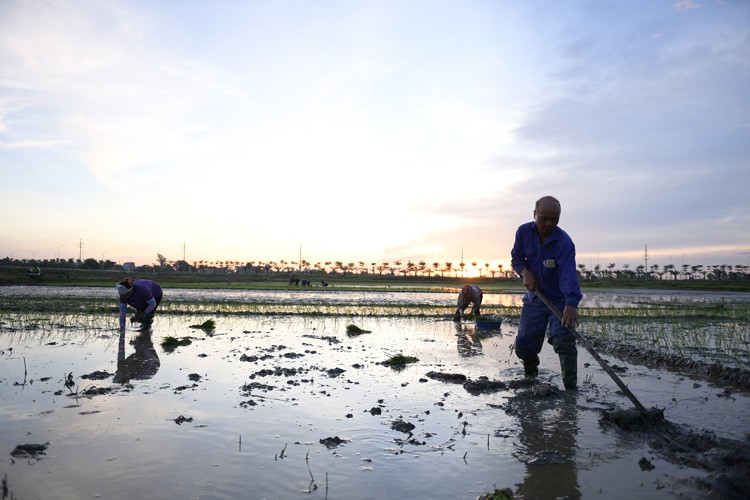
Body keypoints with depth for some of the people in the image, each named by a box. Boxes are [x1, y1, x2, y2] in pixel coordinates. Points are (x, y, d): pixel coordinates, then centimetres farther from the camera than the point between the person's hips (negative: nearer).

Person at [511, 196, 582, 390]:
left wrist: (571, 304, -49)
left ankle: (570, 387, -9)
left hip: (560, 300, -4)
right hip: (534, 298, 4)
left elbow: (569, 274, -35)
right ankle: (530, 375, 34)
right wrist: (525, 272, -18)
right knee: (524, 345, 4)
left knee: (564, 341, -20)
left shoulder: (564, 242, -23)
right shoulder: (524, 232, -8)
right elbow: (516, 258, 4)